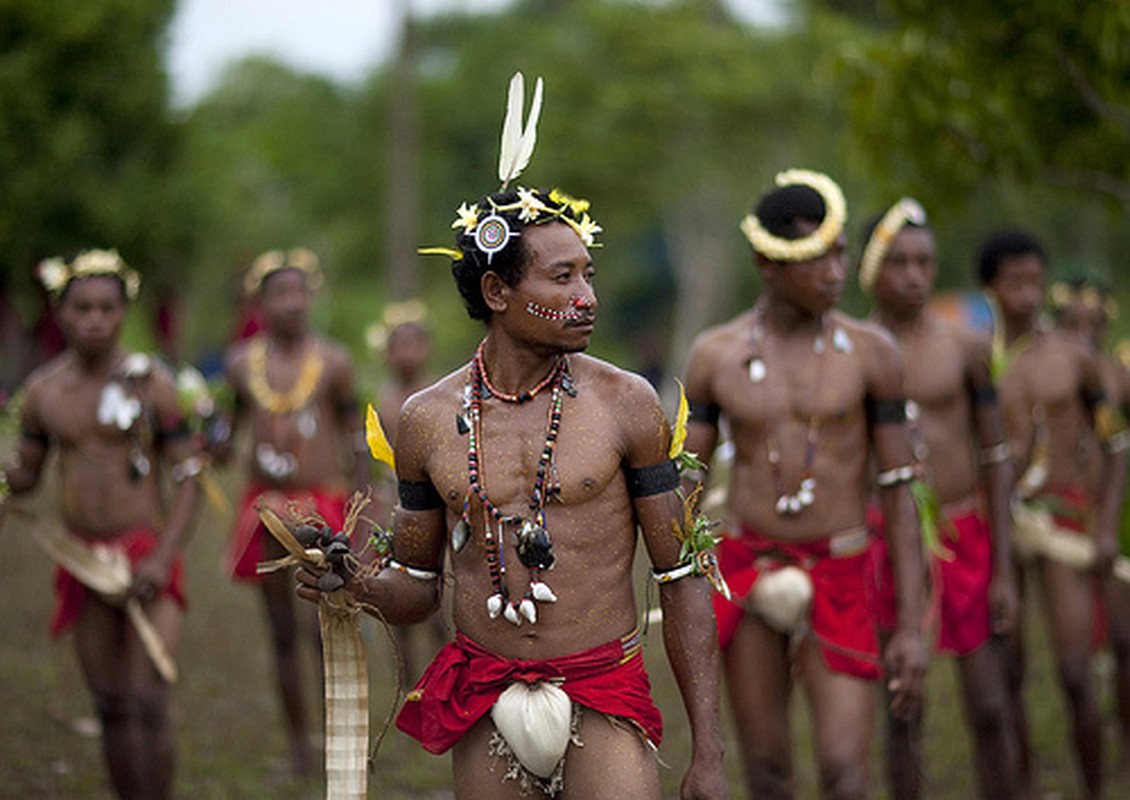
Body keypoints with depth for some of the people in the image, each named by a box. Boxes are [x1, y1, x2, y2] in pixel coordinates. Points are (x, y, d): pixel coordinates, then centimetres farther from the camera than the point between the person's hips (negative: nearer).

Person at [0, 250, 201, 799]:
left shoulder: (149, 383, -5)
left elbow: (187, 475, -4)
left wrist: (162, 557, -14)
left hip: (145, 552, -3)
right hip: (82, 559, 4)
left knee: (147, 700, -12)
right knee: (109, 706, 7)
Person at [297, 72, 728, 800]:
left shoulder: (625, 404, -3)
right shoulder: (429, 420, 3)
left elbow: (681, 581, 0)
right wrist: (359, 587, -10)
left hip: (604, 703, -2)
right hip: (486, 712, 2)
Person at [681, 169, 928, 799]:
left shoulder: (871, 352, -4)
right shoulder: (715, 356, 0)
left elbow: (898, 493, -2)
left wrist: (912, 627, -6)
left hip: (838, 578, -1)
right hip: (747, 573, 1)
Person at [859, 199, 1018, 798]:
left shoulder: (966, 349, 1)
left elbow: (996, 459, 4)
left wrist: (1003, 570, 1)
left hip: (965, 536, 1)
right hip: (887, 541, 0)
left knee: (988, 709, 1)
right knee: (902, 711, 4)